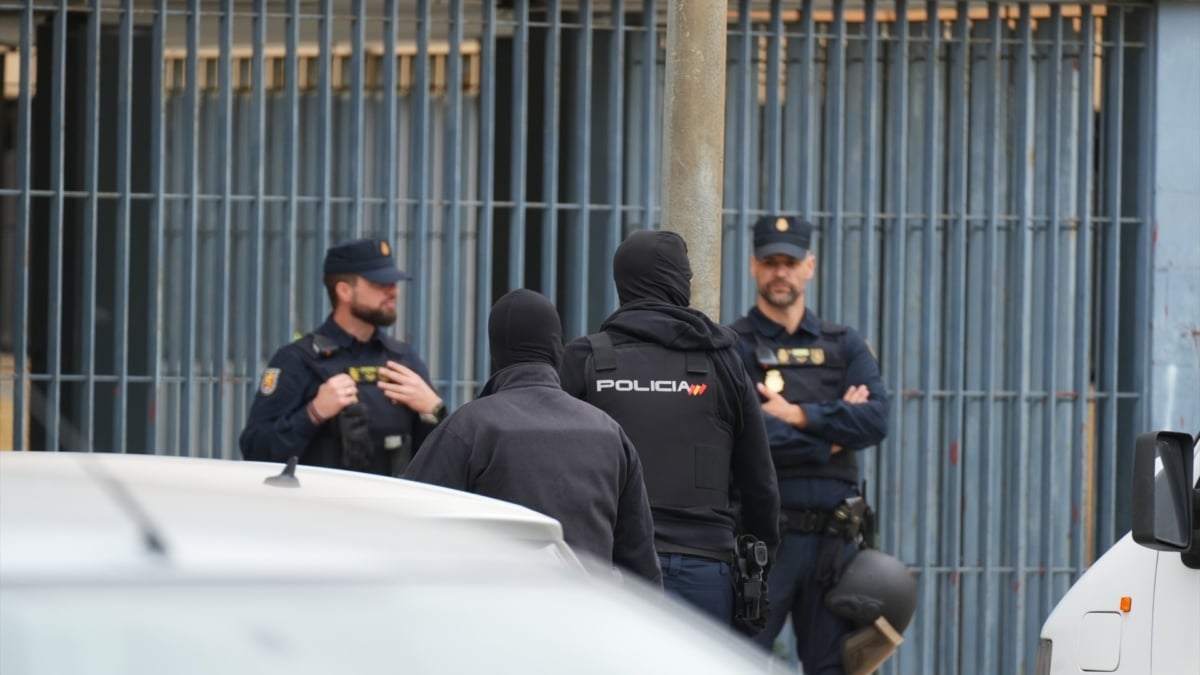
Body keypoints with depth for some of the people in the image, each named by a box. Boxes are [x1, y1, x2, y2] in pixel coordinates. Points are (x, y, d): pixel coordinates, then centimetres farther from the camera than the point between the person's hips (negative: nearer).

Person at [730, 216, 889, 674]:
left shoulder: (844, 346, 14)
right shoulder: (733, 347, 1)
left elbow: (876, 419, -3)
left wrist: (798, 416, -11)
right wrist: (833, 431, -7)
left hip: (833, 538, 4)